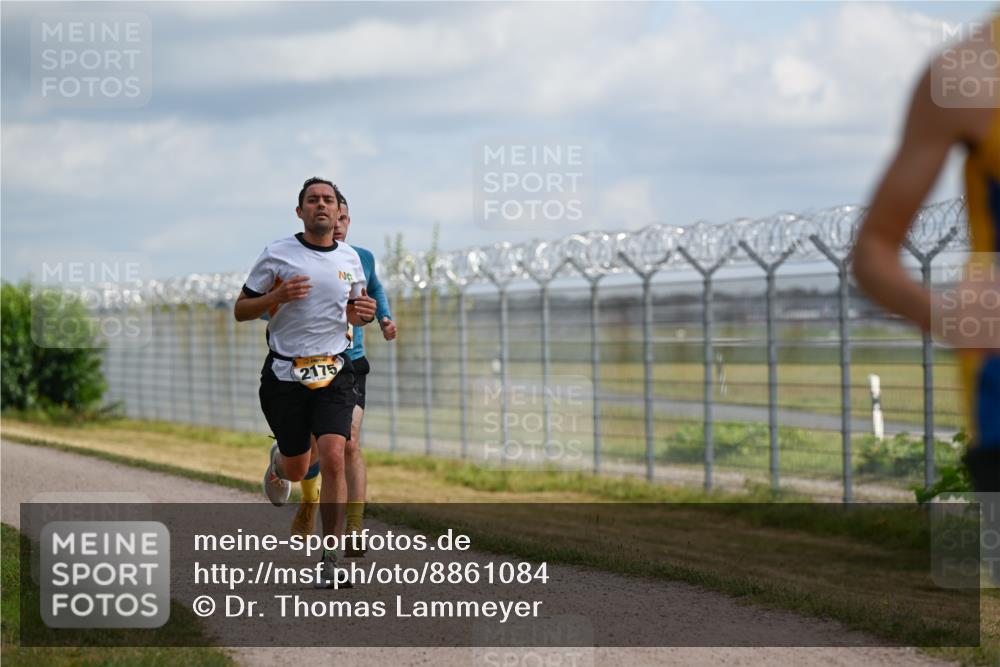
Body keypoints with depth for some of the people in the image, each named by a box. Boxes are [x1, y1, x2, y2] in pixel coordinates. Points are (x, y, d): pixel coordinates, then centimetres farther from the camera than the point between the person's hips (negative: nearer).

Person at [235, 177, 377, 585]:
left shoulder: (350, 259, 6)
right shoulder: (277, 254, -4)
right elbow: (240, 310, 0)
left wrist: (362, 313, -3)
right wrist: (278, 296, -19)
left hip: (334, 374, 1)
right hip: (284, 374, -1)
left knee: (333, 458, -17)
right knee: (297, 469, 8)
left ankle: (330, 558, -10)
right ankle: (278, 461, 48)